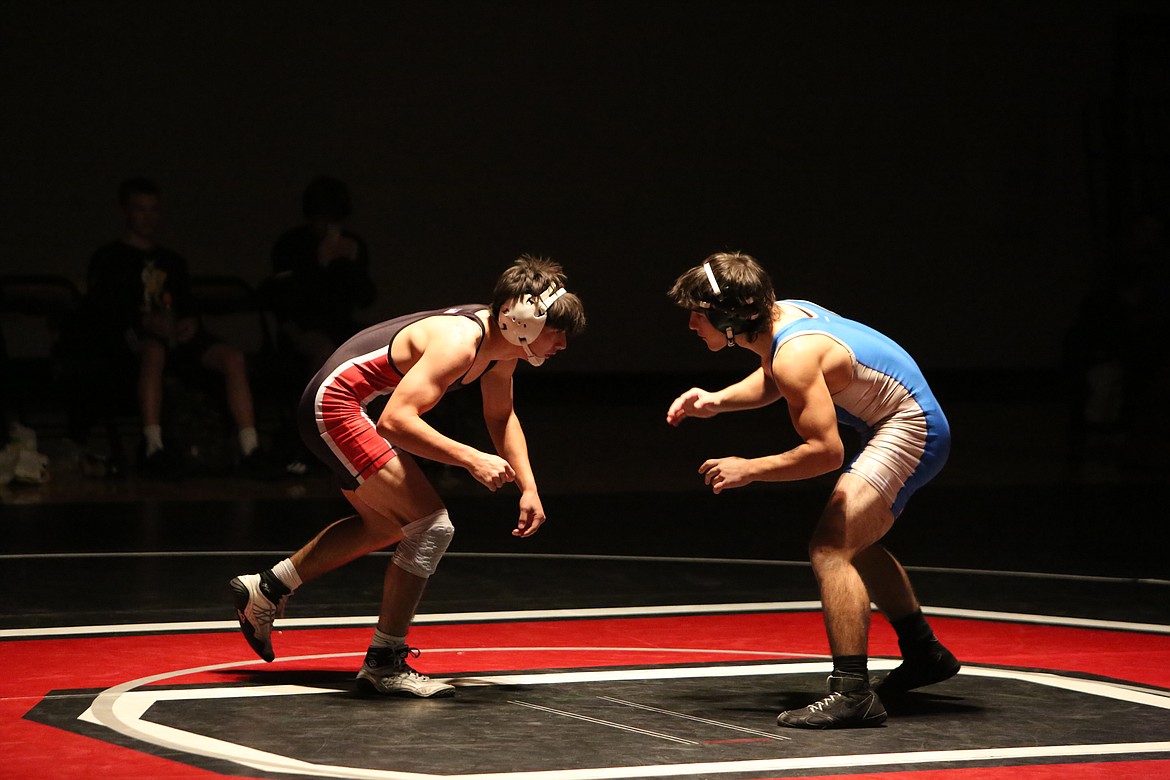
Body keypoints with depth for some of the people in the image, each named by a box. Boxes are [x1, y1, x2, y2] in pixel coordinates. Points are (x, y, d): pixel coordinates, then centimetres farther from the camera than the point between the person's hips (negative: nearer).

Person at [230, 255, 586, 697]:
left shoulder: (502, 341, 2)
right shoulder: (458, 342, -28)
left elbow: (501, 416, 18)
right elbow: (395, 421, -36)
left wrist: (528, 486, 7)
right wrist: (471, 459, -37)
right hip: (335, 407, -11)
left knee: (386, 526, 28)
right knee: (432, 526, -15)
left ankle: (266, 590, 37)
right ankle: (384, 663, -7)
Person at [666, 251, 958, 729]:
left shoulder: (796, 354, -27)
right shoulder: (783, 313, 1)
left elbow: (827, 452, -30)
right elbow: (771, 382, 23)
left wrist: (750, 469, -21)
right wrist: (717, 401, 6)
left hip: (908, 432, -11)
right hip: (913, 424, 11)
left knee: (831, 549, -20)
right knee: (855, 545, 26)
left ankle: (852, 693, -25)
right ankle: (924, 655, 40)